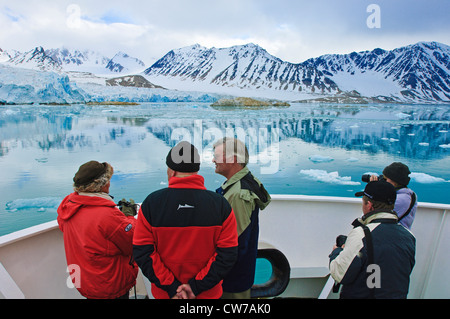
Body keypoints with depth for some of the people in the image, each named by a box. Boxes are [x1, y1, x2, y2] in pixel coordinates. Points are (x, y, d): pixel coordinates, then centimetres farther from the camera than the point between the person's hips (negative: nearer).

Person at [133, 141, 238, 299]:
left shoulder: (151, 203, -11)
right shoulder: (220, 204, -11)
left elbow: (142, 252, -12)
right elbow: (228, 254, -14)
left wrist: (172, 287, -11)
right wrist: (197, 286, -13)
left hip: (164, 293, 0)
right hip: (209, 293, 0)